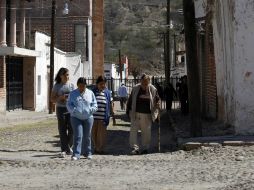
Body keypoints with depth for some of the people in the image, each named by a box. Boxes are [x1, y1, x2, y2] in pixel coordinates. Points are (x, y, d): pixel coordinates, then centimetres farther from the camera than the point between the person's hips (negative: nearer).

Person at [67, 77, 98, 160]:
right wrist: (74, 110, -15)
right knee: (78, 136, -10)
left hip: (88, 118, 2)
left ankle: (87, 152, 23)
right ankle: (76, 154, -11)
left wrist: (90, 110, -11)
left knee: (87, 136, 10)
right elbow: (69, 104, 3)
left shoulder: (90, 93, 8)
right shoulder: (73, 94, 5)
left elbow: (95, 104, 9)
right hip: (76, 118, -2)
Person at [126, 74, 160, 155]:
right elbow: (130, 100, 10)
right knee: (133, 131, -6)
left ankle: (145, 148, 17)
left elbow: (158, 100, 11)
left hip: (147, 115, 0)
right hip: (135, 114, 0)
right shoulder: (135, 88, 2)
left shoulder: (153, 90, 0)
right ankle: (135, 148, -3)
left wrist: (155, 113, 0)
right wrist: (128, 111, 7)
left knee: (146, 132, 6)